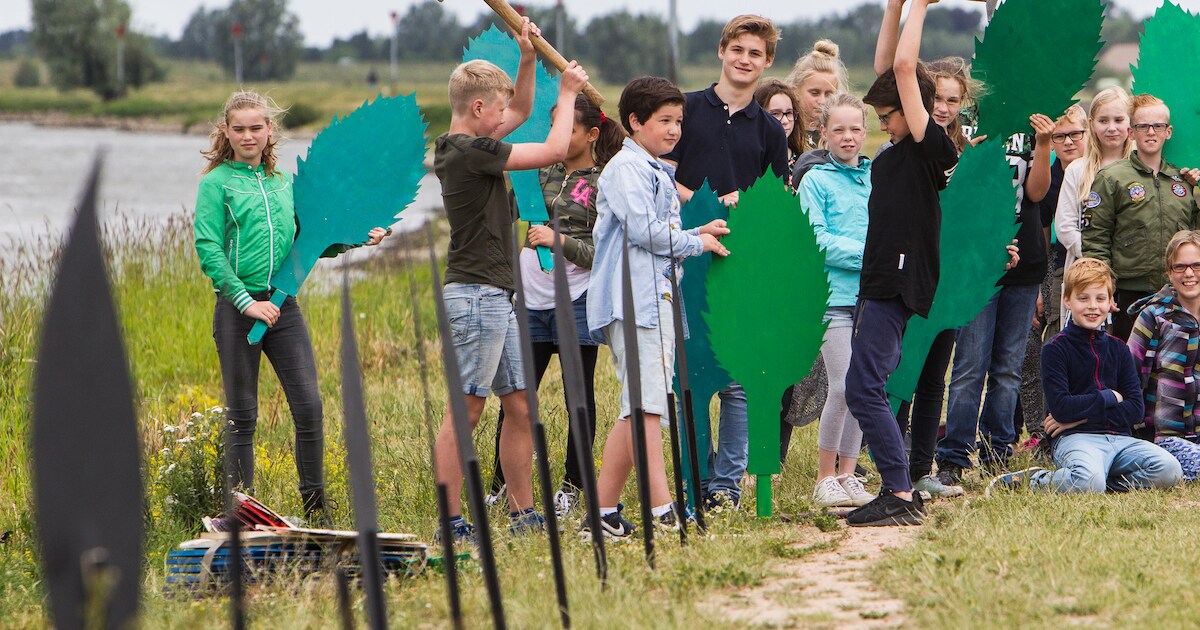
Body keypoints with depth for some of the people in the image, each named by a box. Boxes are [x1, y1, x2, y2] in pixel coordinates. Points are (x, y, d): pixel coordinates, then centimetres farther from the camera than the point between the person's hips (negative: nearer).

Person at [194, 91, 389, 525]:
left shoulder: (282, 184, 14)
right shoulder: (216, 183, -1)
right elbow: (209, 250, -9)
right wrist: (245, 301, -16)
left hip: (283, 305, 4)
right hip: (236, 306, -4)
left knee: (309, 405, -3)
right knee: (242, 415, 2)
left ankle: (315, 508, 7)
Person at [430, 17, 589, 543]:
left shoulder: (467, 146, 13)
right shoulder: (468, 152, -16)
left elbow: (522, 111, 30)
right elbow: (554, 149, -15)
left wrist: (528, 59, 15)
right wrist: (567, 92, -1)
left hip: (497, 297, 10)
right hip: (475, 295, -10)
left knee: (519, 406, 11)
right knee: (466, 411, -8)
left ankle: (524, 514, 15)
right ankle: (450, 521, -6)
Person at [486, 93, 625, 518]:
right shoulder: (544, 172, 11)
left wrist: (560, 240, -19)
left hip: (576, 301, -4)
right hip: (530, 298, 4)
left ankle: (572, 486, 15)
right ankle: (501, 483, 15)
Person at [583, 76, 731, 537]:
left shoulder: (657, 171, 25)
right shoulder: (626, 167, -7)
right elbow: (644, 230, -16)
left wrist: (698, 234, 12)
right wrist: (697, 243, -3)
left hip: (659, 299, 10)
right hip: (632, 299, -10)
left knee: (637, 411, 8)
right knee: (646, 406, -14)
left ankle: (604, 511, 10)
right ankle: (662, 510, -19)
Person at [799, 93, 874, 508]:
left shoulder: (878, 178, 14)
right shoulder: (816, 180, 0)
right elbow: (816, 241, -8)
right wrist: (867, 254, -15)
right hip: (835, 296, -5)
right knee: (843, 386, -11)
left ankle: (847, 475, 14)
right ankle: (824, 479, -1)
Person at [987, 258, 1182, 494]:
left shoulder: (1118, 349, 16)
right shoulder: (1056, 349, 1)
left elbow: (1135, 409, 6)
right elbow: (1061, 408, -11)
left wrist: (1082, 416, -7)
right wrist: (1109, 397, 0)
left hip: (1119, 437, 5)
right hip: (1073, 439, -5)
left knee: (1169, 471, -22)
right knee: (1089, 483, -37)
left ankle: (1106, 481, -6)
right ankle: (1034, 481, -9)